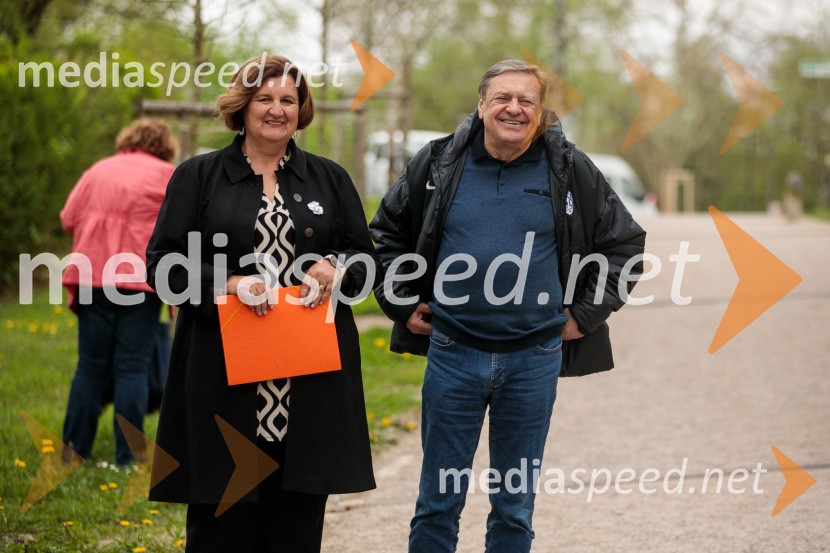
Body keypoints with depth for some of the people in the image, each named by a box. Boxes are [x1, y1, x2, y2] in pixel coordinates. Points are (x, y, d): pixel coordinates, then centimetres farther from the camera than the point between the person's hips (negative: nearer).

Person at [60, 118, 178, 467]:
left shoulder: (98, 171, 15)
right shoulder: (167, 175, 5)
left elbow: (69, 219, 9)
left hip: (93, 277, 3)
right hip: (141, 278, -3)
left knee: (91, 365, 10)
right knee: (132, 368, 1)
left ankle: (75, 448, 13)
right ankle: (127, 457, 1)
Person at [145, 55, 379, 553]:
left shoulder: (330, 178, 14)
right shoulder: (198, 177, 7)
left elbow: (367, 258, 16)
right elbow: (163, 263, 1)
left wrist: (335, 271, -7)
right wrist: (229, 284, -14)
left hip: (311, 385, 2)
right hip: (226, 384, -2)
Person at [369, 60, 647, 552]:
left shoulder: (570, 170, 1)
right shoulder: (440, 162, 2)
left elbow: (624, 241, 10)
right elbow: (385, 233, 14)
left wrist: (586, 314, 3)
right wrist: (403, 306, 6)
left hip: (533, 359, 0)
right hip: (453, 352, 0)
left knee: (515, 507, 9)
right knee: (439, 503, 5)